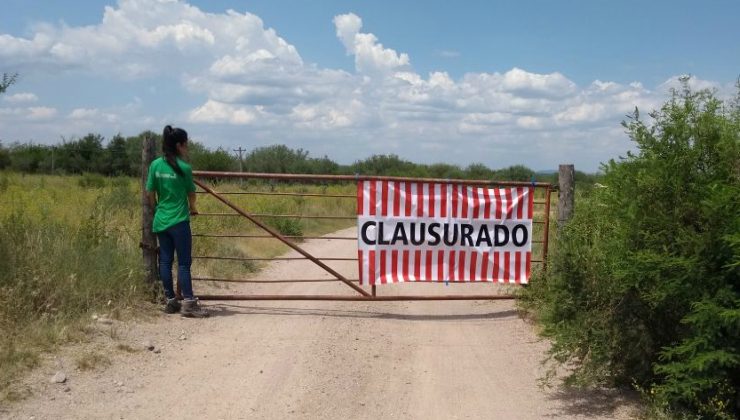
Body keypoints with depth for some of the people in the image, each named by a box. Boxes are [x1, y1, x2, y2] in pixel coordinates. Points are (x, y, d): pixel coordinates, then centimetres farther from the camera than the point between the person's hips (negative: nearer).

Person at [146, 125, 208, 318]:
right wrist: (192, 208, 22)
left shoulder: (155, 165, 2)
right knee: (184, 263, -2)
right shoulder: (184, 168, -10)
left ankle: (170, 301, 16)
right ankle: (188, 303, -3)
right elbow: (191, 193, 3)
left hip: (160, 221, 6)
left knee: (165, 261, 10)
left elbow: (150, 193, 6)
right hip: (178, 221, -5)